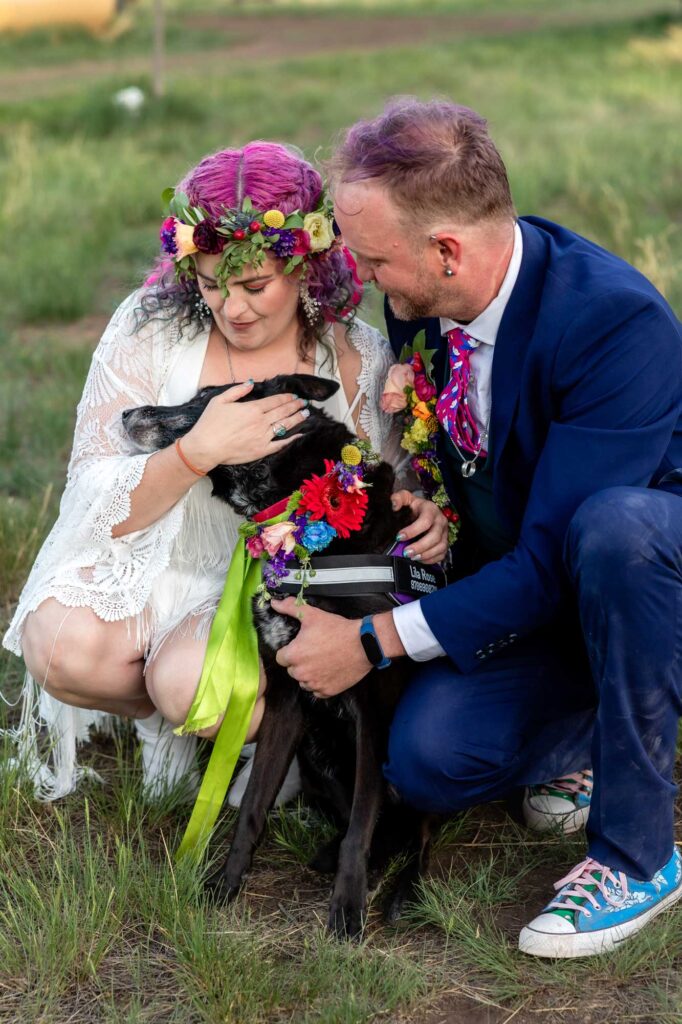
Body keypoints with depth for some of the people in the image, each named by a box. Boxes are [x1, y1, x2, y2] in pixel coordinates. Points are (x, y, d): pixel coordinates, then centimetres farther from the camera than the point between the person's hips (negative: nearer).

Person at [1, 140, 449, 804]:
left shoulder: (358, 359, -7)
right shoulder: (148, 330, -9)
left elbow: (393, 500, 6)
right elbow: (96, 505, -12)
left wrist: (426, 518, -20)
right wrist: (199, 451, -28)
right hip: (145, 567, 2)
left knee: (192, 683, -33)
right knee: (67, 648, -30)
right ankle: (161, 713, 5)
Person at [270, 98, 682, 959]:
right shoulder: (416, 305, -8)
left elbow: (550, 560, -31)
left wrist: (377, 639, -27)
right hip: (524, 589, 5)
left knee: (609, 529, -41)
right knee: (429, 760, -21)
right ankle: (583, 739, 13)